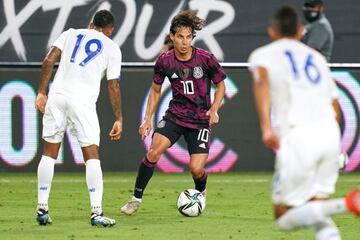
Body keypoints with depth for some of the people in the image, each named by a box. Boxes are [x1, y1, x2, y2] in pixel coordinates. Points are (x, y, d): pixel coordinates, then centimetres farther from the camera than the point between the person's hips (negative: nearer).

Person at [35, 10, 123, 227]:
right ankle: (96, 212, -10)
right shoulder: (112, 48, 11)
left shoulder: (70, 34, 17)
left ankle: (42, 209, 12)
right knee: (92, 155, 1)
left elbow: (49, 61, 5)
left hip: (57, 95, 3)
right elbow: (113, 86, 5)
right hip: (83, 101, -3)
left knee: (49, 153, 13)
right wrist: (119, 119, 10)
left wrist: (41, 93, 9)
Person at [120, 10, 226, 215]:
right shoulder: (165, 61, -5)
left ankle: (201, 192, 27)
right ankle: (137, 199, -9)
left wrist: (214, 110, -9)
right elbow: (156, 90, 11)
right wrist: (148, 119, 4)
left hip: (201, 119, -1)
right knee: (154, 151, -22)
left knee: (196, 169, -11)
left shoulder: (206, 59, -11)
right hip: (175, 115, 1)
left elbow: (220, 84, 5)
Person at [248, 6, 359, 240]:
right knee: (318, 216, 14)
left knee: (284, 218, 1)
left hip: (296, 136, -5)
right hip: (330, 132, 5)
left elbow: (262, 80, -10)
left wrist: (266, 127, -21)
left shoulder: (263, 54, 14)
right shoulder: (317, 58, 27)